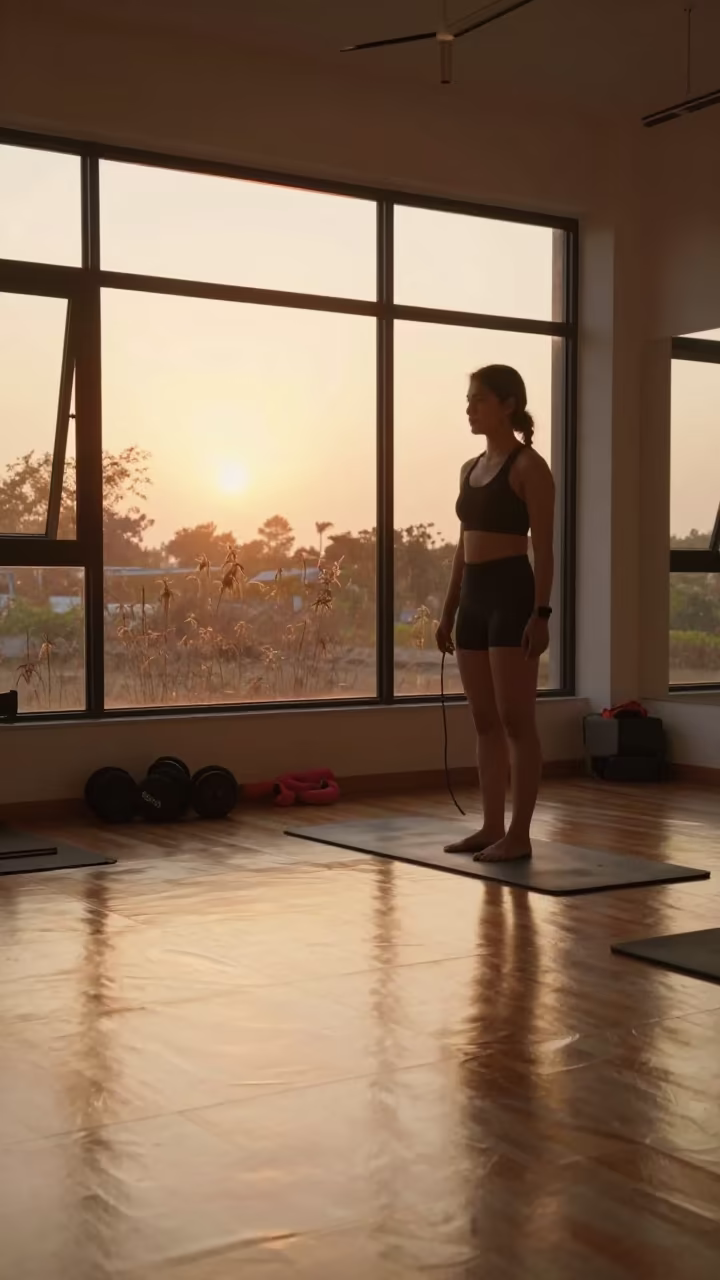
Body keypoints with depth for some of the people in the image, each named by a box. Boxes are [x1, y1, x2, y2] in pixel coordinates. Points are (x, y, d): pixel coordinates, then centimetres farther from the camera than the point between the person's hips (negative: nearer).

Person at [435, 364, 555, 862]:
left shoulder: (529, 467, -7)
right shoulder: (471, 469, 15)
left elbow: (543, 548, -12)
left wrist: (541, 612, -18)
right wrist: (449, 610, 17)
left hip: (512, 594, -8)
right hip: (474, 596, 8)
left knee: (516, 721, -5)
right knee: (485, 722, 10)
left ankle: (519, 835, 0)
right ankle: (492, 826, 16)